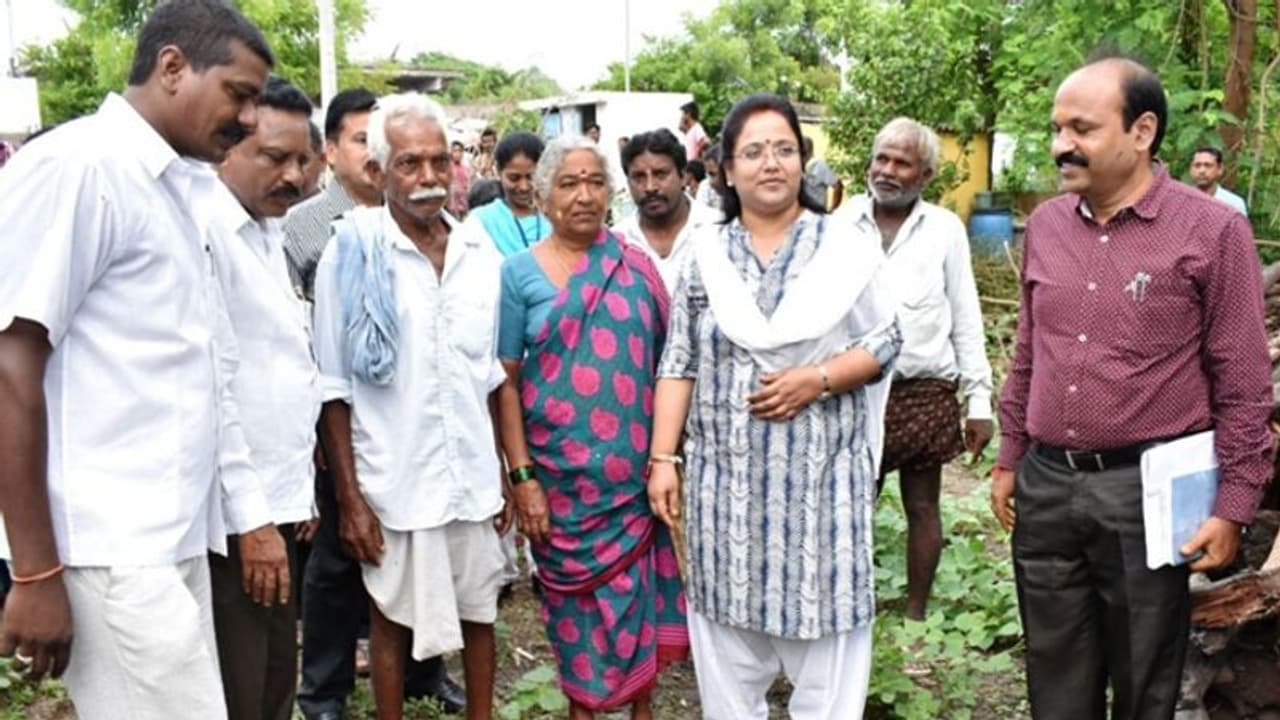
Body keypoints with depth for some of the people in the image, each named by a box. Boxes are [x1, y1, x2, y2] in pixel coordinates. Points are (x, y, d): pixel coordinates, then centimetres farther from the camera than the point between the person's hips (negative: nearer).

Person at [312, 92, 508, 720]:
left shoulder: (480, 252, 2)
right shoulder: (351, 253, -8)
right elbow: (333, 387, -7)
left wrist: (509, 467, 9)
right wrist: (348, 495, -10)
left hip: (473, 473, 4)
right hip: (394, 478, -3)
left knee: (478, 609, 16)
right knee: (394, 617, 12)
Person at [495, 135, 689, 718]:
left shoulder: (636, 265, 3)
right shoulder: (519, 272, -2)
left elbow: (666, 360, 7)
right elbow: (505, 379, -3)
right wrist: (521, 475, -9)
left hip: (637, 469, 1)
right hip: (560, 473, -1)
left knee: (641, 593, 9)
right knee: (576, 595, 10)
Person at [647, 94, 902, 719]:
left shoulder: (845, 249, 0)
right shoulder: (704, 254, 4)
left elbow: (884, 343, 1)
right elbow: (679, 364, 4)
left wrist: (819, 378, -15)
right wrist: (663, 458, -1)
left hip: (820, 473, -1)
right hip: (726, 473, 2)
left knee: (823, 631, 5)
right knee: (728, 640, 10)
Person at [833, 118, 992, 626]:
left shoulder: (945, 229, 0)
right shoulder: (840, 224, 1)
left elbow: (966, 319, 3)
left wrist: (979, 399, 0)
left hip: (926, 391, 0)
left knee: (922, 507, 10)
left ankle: (916, 613, 26)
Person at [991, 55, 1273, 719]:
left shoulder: (1212, 230, -9)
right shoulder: (1045, 224, 6)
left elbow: (1243, 385, -8)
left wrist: (1233, 506, -9)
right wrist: (1009, 459, 16)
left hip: (1148, 490, -4)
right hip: (1045, 485, 5)